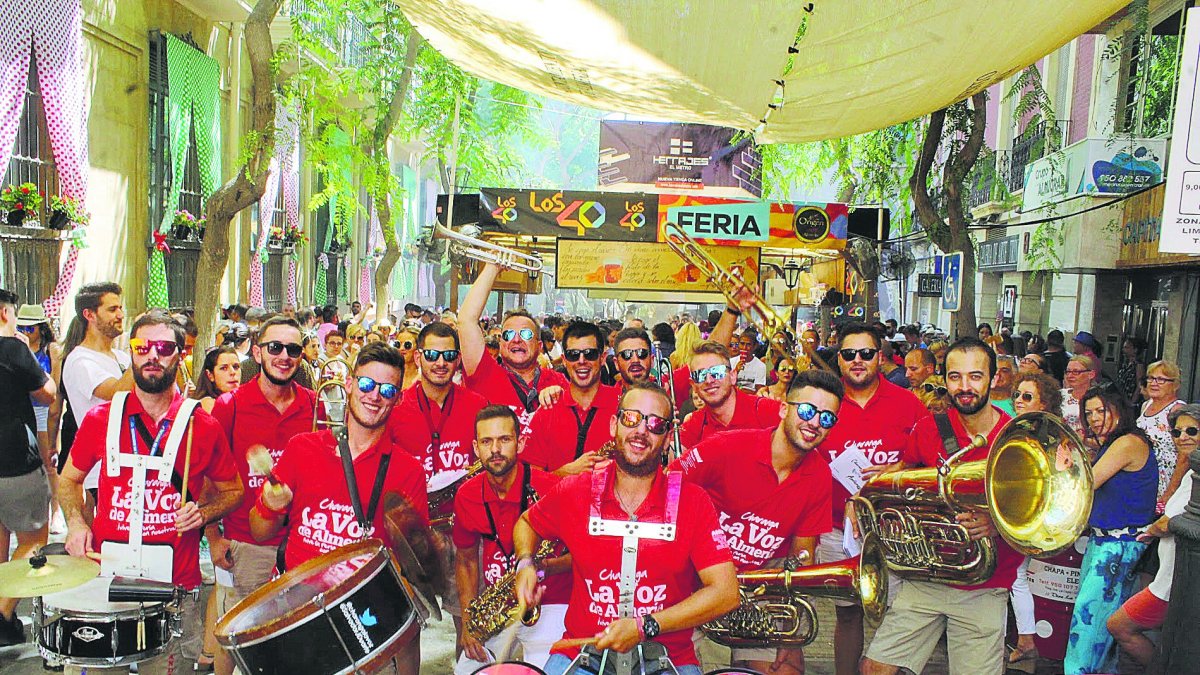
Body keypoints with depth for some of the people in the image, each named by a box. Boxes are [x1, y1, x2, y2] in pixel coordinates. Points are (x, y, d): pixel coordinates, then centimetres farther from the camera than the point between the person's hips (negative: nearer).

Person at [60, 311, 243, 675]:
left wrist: (202, 513, -9)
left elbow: (232, 490, 9)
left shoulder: (203, 425, -2)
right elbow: (69, 479, 17)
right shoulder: (100, 419, 3)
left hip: (176, 585, -1)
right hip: (106, 575, 2)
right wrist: (76, 523, 0)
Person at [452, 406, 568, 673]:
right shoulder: (467, 496, -2)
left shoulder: (549, 488, -17)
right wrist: (468, 620, 2)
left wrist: (544, 566, -26)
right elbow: (466, 559, 11)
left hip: (549, 605, -4)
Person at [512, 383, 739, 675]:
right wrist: (525, 563, -2)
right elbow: (527, 523, 20)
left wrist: (645, 627, -18)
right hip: (581, 651, 1)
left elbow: (726, 592, -12)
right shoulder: (574, 492, -1)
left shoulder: (693, 502, -6)